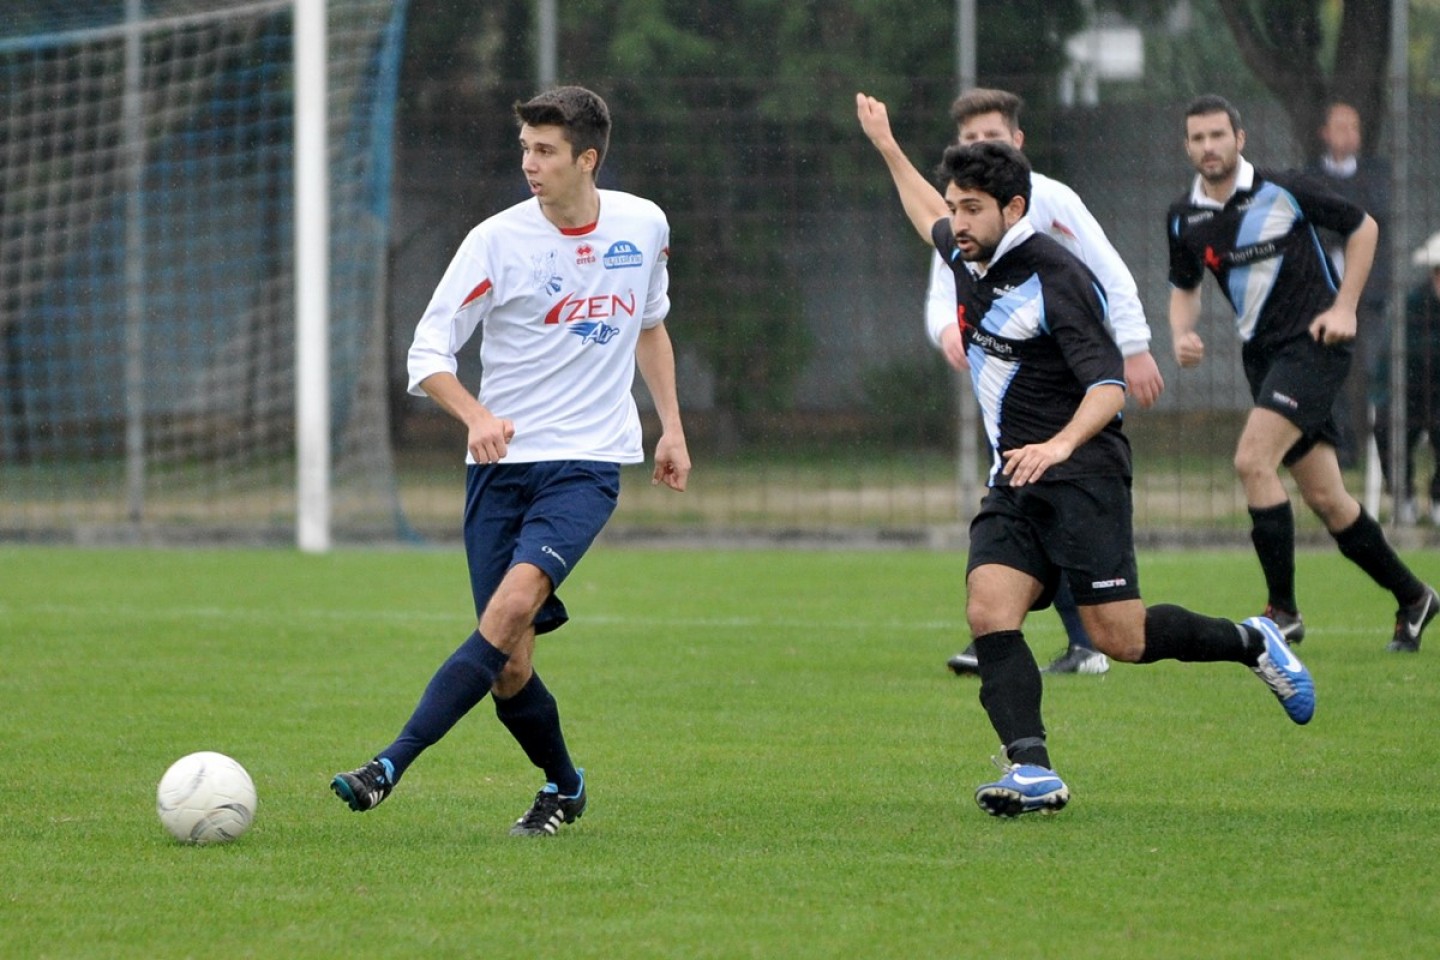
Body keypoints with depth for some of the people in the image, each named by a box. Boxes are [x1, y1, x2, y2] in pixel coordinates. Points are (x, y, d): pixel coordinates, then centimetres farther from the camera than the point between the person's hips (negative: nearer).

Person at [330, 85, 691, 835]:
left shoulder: (643, 227, 4)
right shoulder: (498, 241, -6)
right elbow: (427, 353, -7)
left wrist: (671, 427, 19)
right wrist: (476, 415, -26)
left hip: (587, 463, 0)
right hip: (501, 464, 0)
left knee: (514, 604, -25)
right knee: (510, 668, -3)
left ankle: (392, 765, -29)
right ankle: (563, 787, 26)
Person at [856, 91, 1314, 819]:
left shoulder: (1055, 278, -14)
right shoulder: (970, 262, 10)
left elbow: (1108, 385, -20)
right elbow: (931, 218, 36)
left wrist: (1061, 444, -36)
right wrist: (887, 147, 42)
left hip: (1079, 477, -8)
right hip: (1013, 485, 8)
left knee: (1118, 638, -9)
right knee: (989, 614, -16)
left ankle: (1251, 643, 15)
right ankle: (1030, 769, -25)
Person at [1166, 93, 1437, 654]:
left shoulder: (1283, 192, -10)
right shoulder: (1184, 218, 4)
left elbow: (1362, 227, 1)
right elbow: (1184, 287, 20)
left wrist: (1344, 307, -6)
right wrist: (1182, 334, -2)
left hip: (1313, 345, -6)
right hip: (1263, 355, 6)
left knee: (1252, 461, -21)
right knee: (1323, 497, 7)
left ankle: (1283, 611, -13)